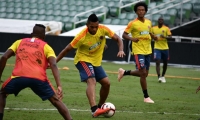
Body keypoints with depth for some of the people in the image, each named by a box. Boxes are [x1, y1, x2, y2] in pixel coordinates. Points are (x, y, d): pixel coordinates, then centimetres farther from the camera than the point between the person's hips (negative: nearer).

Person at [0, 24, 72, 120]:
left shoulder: (19, 42, 27)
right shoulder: (46, 47, 20)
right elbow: (53, 65, 2)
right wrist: (59, 86, -7)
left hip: (19, 76, 1)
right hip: (38, 78, -1)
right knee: (56, 100, 13)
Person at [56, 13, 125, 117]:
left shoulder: (103, 29, -14)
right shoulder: (82, 36, -25)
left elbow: (117, 39, -4)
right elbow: (67, 49, -17)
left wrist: (121, 50, -23)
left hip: (96, 62, 6)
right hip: (83, 60, -6)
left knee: (106, 83, 0)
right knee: (91, 81, -29)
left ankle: (99, 107, 22)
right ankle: (94, 110, -46)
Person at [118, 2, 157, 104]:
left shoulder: (148, 22, 7)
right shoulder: (133, 23, -10)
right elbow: (124, 35, -7)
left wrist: (153, 36, 1)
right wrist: (132, 39, -26)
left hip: (147, 51, 7)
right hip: (138, 51, -7)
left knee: (144, 74, 13)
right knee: (143, 73, -11)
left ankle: (124, 72, 35)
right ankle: (146, 97, -1)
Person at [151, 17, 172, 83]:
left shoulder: (166, 28, 0)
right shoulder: (153, 28, 5)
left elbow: (170, 36, -6)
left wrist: (165, 37, -25)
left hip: (165, 48, 1)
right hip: (157, 48, -1)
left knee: (165, 63, 10)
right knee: (157, 62, -16)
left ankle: (163, 76, 30)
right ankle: (159, 77, -21)